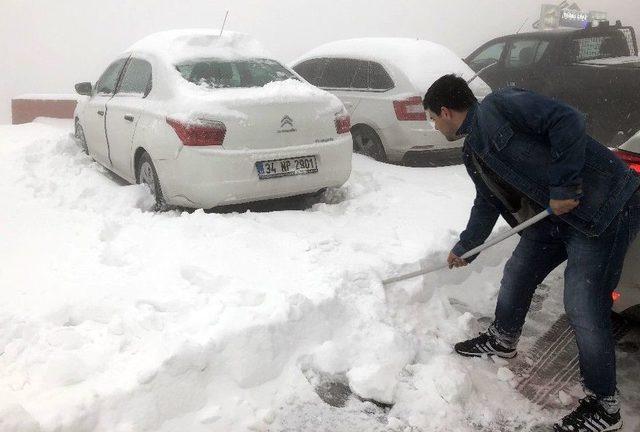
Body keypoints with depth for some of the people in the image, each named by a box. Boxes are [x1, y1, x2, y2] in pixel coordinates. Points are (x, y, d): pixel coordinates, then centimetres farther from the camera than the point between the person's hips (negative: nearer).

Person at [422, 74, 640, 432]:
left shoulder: (499, 106, -16)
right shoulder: (474, 153, 13)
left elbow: (568, 121, -24)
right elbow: (487, 205, 23)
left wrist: (563, 185, -22)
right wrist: (465, 248, 29)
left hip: (605, 208, -9)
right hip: (554, 216, 9)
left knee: (584, 308, -7)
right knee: (517, 276, 17)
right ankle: (503, 340, 44)